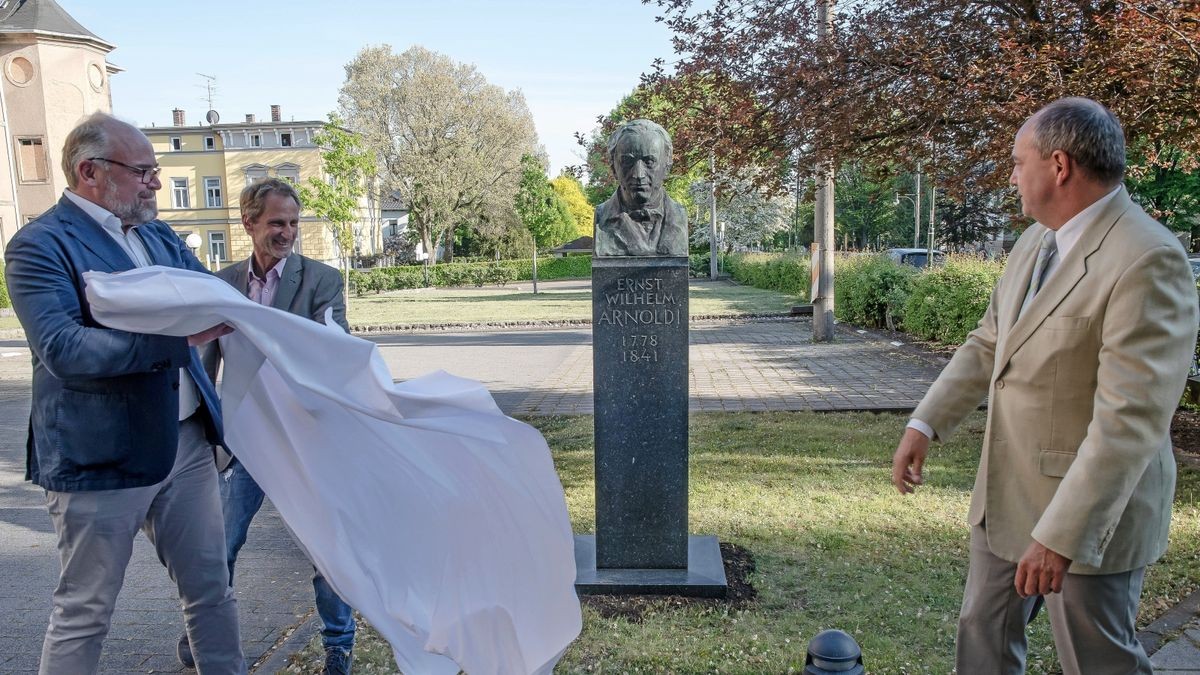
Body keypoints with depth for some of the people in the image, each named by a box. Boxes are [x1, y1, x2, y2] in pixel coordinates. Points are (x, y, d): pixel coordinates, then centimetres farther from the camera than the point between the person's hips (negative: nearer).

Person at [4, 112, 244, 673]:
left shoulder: (159, 236, 10)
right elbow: (63, 349, -24)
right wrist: (179, 336, -31)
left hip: (185, 441, 7)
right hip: (102, 456, -6)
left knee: (211, 585, 16)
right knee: (85, 613, 10)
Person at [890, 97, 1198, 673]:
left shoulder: (1148, 260, -23)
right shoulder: (1037, 241, 5)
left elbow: (1131, 418, -27)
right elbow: (988, 343, 11)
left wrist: (1062, 535, -28)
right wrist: (925, 424, 1)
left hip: (1087, 509, -8)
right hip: (1004, 493, 8)